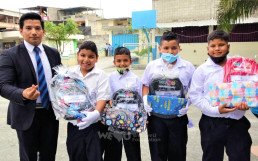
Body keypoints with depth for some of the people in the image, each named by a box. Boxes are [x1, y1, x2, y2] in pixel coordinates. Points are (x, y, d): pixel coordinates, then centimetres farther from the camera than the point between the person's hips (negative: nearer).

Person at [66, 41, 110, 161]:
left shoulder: (100, 75, -3)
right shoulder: (70, 73, 5)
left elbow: (102, 97, -12)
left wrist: (96, 113, -28)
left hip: (94, 124, -2)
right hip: (74, 124, 3)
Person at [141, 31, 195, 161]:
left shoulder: (188, 67, -1)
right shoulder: (151, 66, 1)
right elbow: (145, 85, 11)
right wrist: (145, 99, -5)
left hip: (178, 117, 0)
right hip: (155, 116, 1)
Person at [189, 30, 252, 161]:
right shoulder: (202, 70, -1)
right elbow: (195, 96, -5)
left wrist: (247, 102, -11)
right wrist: (215, 110, -17)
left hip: (238, 122, 2)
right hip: (212, 124, -1)